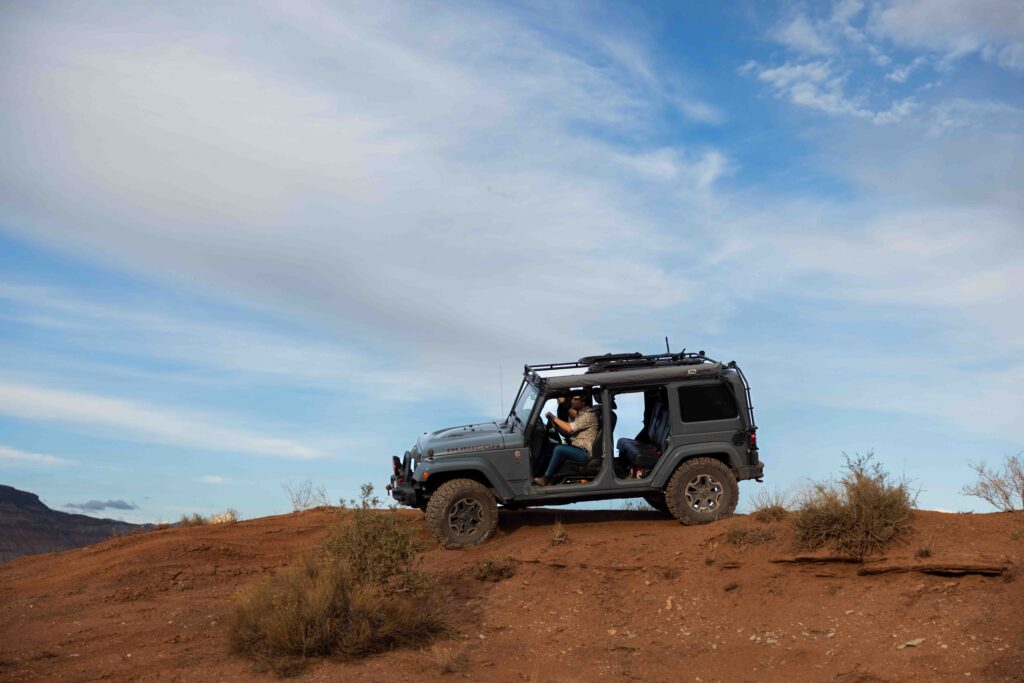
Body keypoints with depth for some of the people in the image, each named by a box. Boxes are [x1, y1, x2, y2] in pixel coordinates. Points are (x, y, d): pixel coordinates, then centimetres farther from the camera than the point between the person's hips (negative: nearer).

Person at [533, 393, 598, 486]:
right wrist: (554, 422, 2)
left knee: (558, 449, -25)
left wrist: (554, 418, -14)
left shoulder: (589, 415, -11)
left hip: (585, 452, -10)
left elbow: (569, 428, -23)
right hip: (578, 449, 10)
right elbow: (566, 433, 15)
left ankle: (545, 479, -17)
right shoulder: (580, 415, 20)